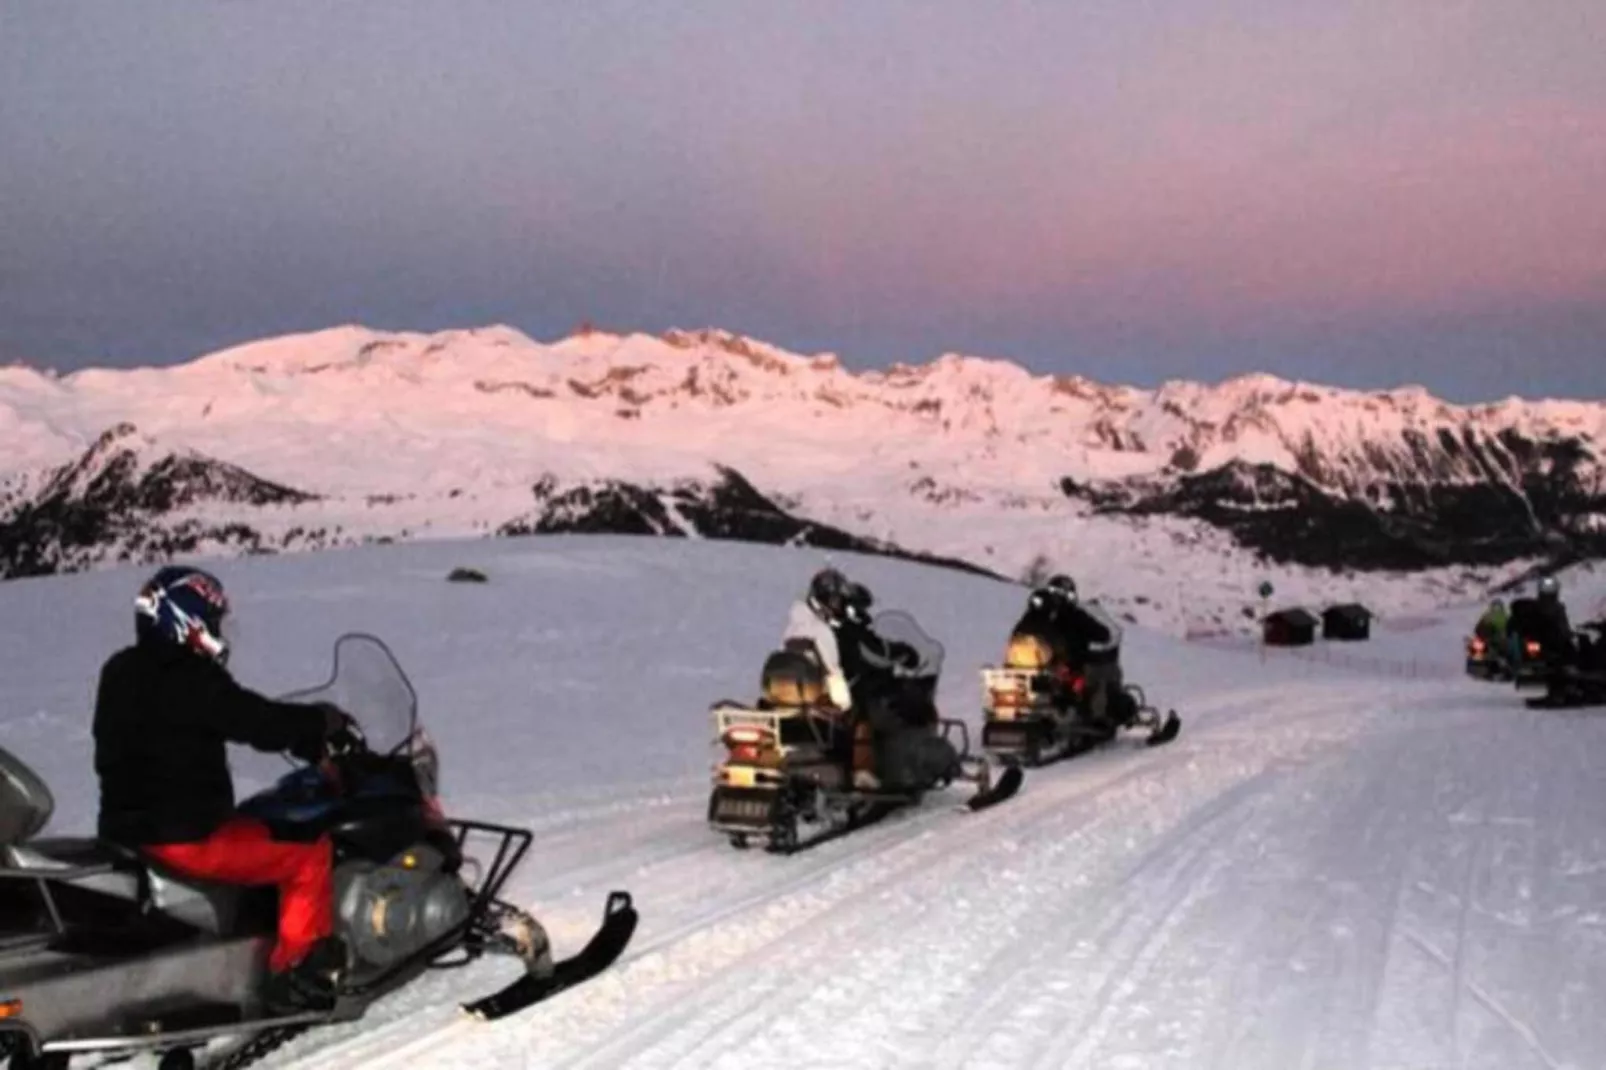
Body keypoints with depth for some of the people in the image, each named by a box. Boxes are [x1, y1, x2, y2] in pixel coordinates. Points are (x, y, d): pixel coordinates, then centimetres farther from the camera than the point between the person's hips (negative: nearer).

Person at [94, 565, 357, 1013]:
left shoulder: (121, 673, 9)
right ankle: (297, 972, 0)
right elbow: (259, 723, -20)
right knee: (309, 853, -1)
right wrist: (323, 723, -2)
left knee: (254, 829, 32)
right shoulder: (190, 680, -21)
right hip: (186, 837, -10)